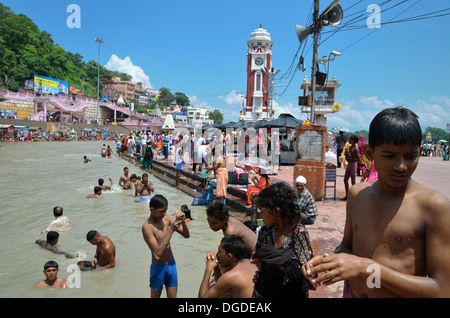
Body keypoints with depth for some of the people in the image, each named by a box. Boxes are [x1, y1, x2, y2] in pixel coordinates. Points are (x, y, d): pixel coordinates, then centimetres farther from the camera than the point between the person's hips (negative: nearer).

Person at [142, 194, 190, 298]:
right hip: (159, 268, -5)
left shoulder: (166, 218, -2)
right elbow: (158, 252, -28)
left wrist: (182, 221, -16)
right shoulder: (147, 227, -20)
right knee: (155, 295, 14)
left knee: (172, 296, 15)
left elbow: (186, 235, 2)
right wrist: (171, 230, -31)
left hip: (172, 264, 5)